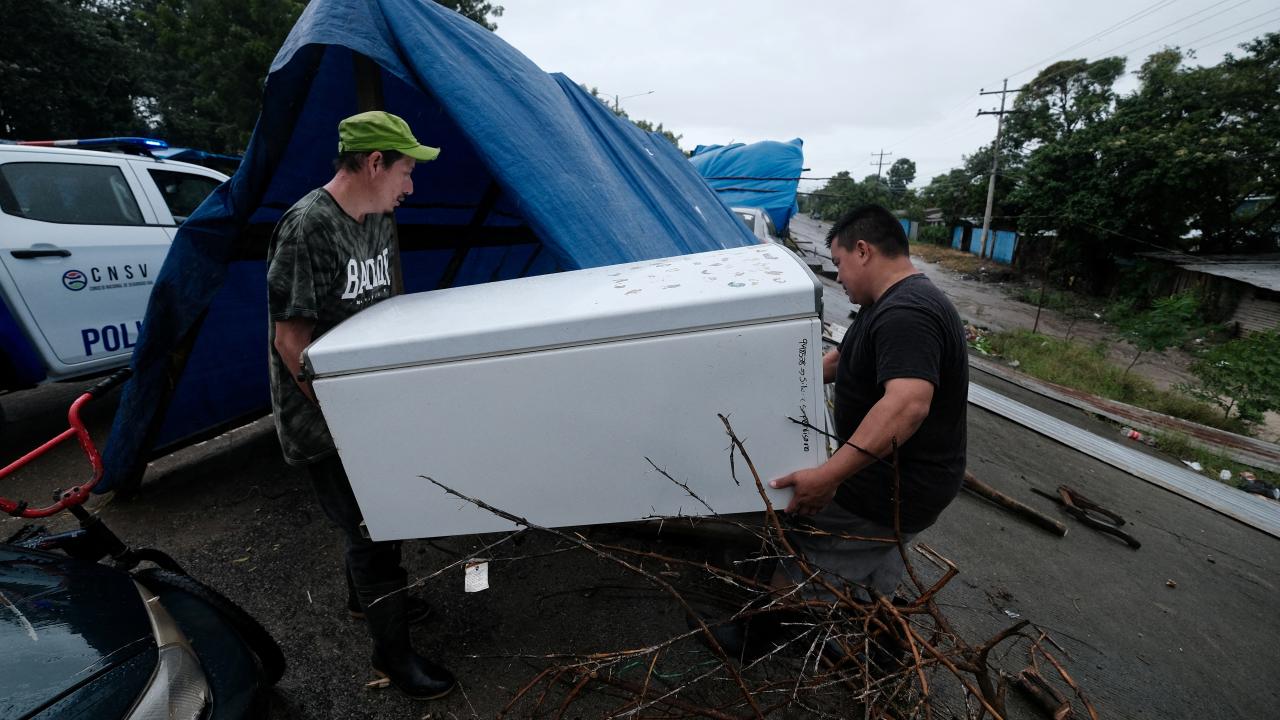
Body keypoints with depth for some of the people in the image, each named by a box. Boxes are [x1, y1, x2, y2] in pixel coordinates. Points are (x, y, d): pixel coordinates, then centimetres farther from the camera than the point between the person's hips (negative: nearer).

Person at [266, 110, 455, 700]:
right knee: (372, 529, 2)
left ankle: (365, 597, 49)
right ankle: (391, 653, 22)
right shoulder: (308, 226, -21)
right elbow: (291, 339, -22)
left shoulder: (379, 219, 6)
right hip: (322, 420, -8)